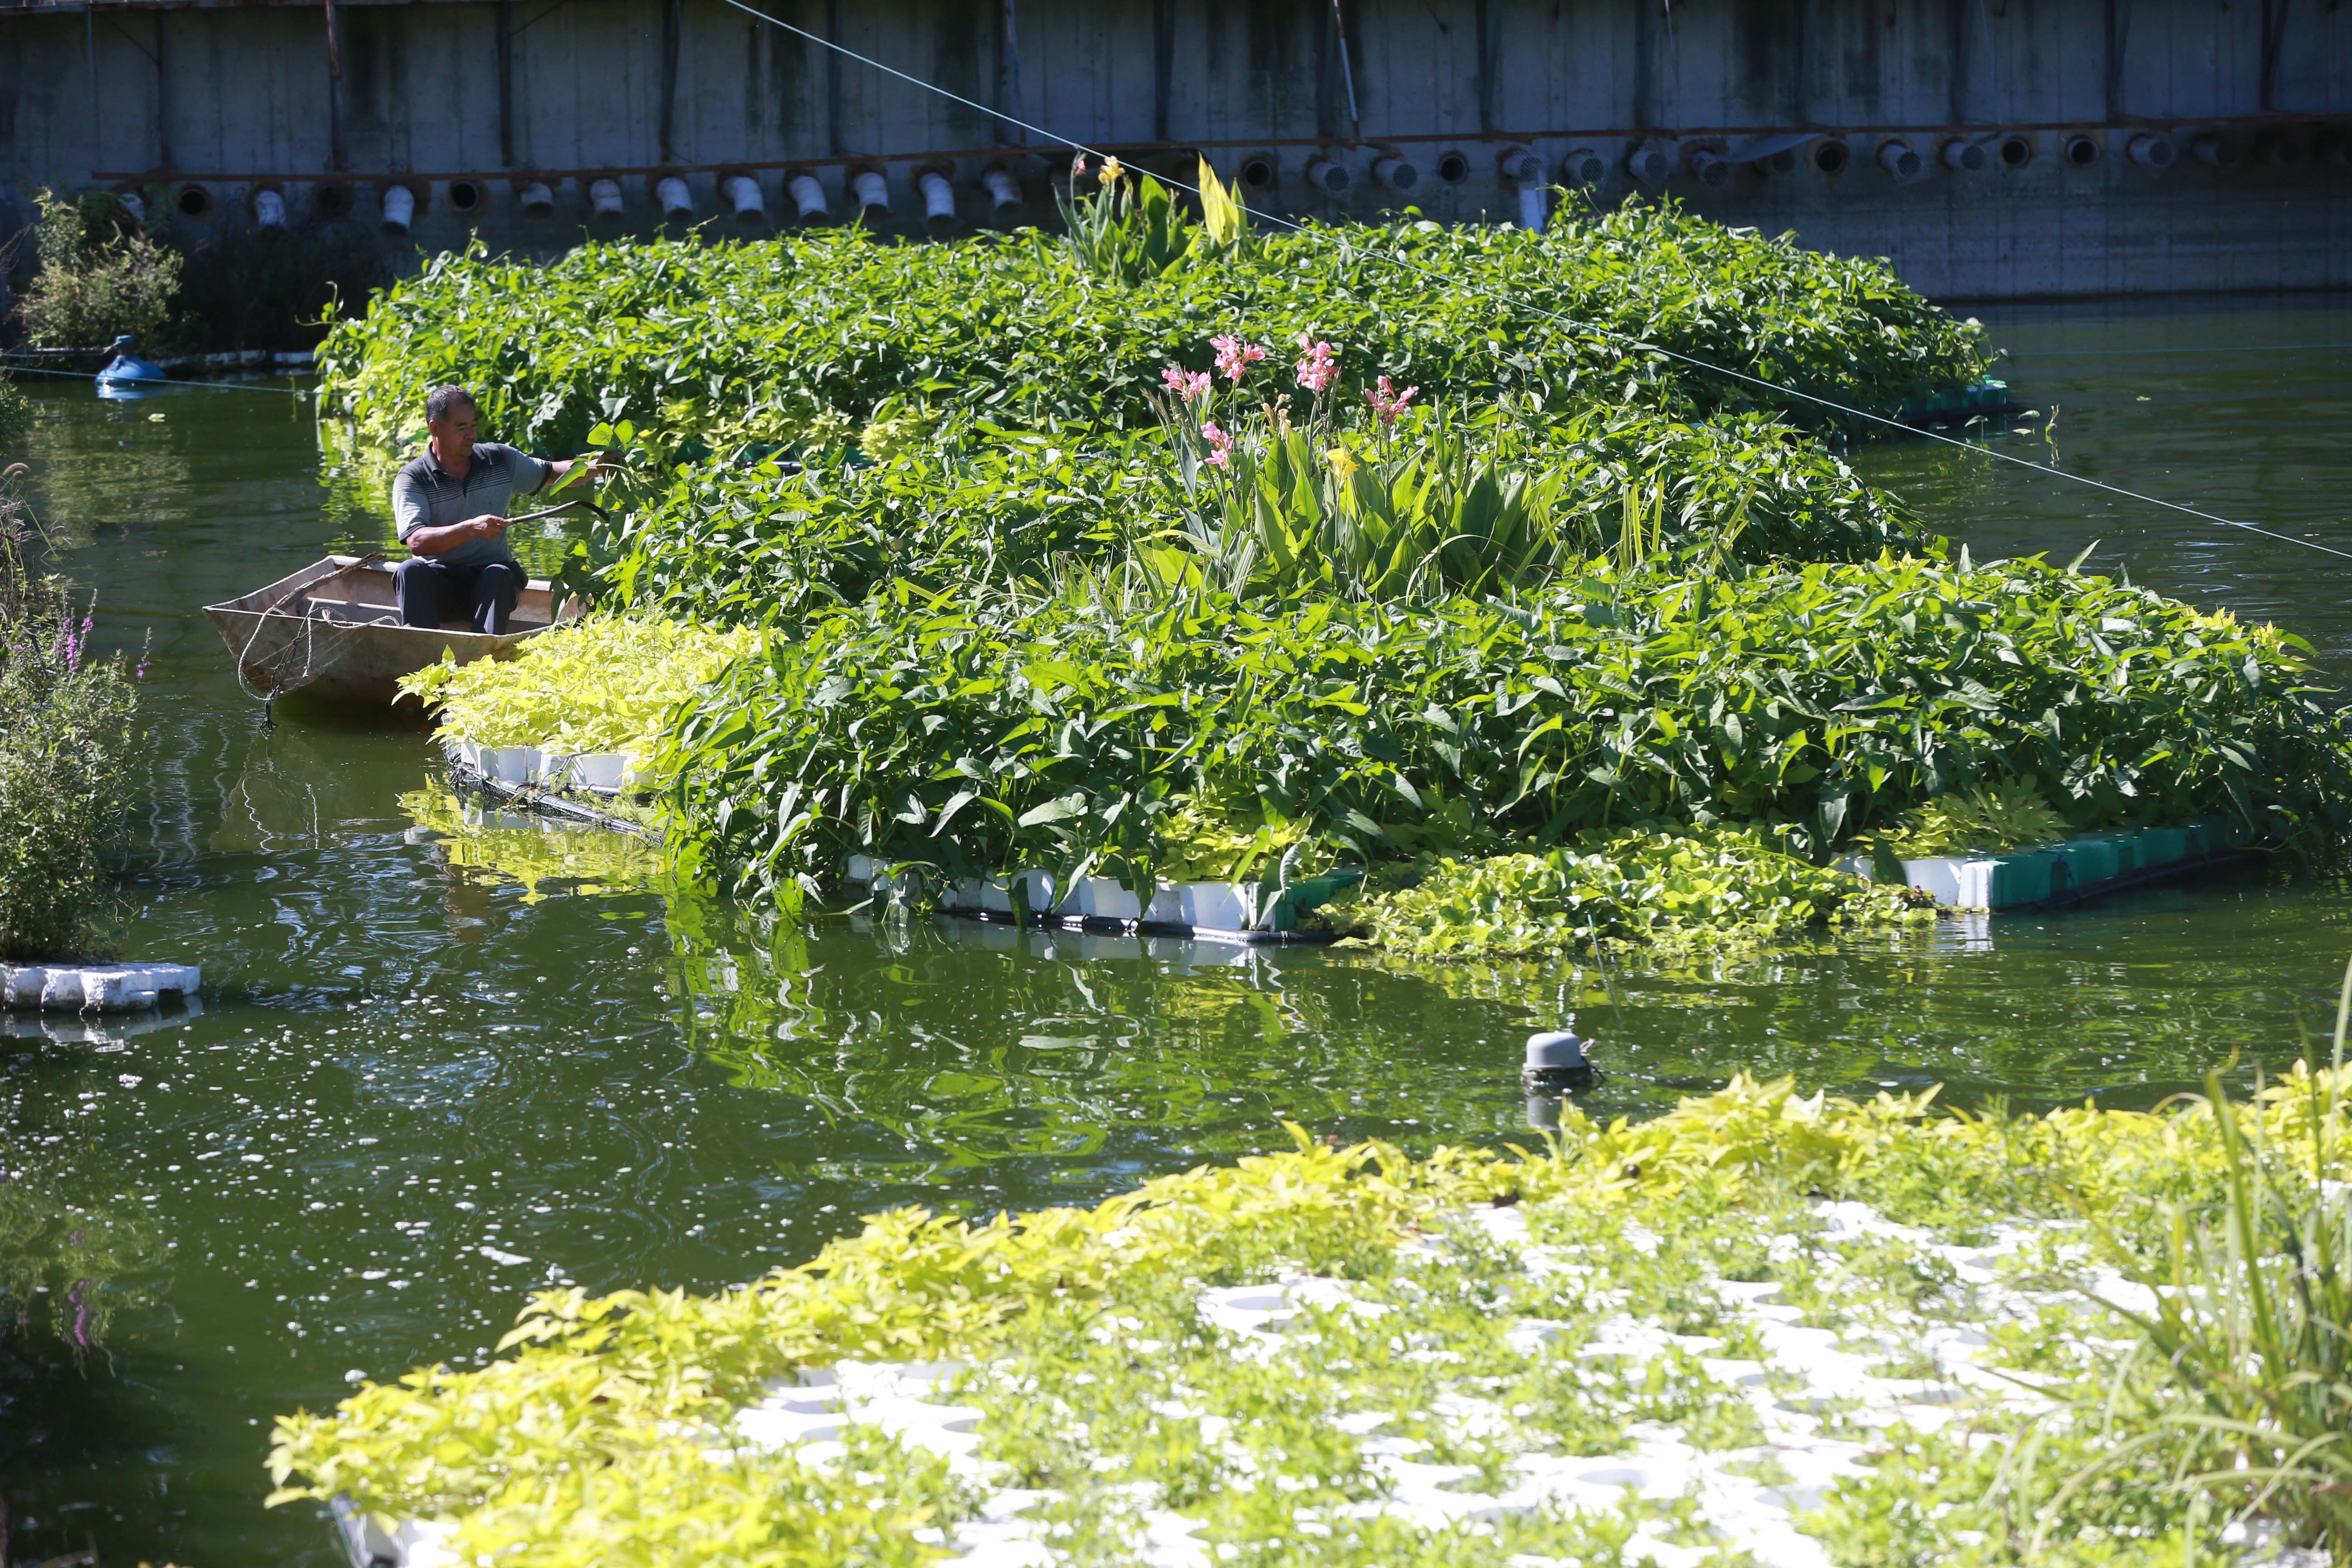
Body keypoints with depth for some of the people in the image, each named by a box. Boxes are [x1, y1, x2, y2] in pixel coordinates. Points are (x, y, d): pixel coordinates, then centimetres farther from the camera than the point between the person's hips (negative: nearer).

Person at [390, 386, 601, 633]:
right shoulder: (412, 479, -4)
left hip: (489, 585, 2)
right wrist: (471, 528, -31)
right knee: (410, 570, -33)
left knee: (498, 575, -33)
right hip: (438, 584, -2)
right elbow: (417, 542, -18)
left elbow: (552, 473, 21)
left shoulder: (500, 460, 9)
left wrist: (595, 467, 0)